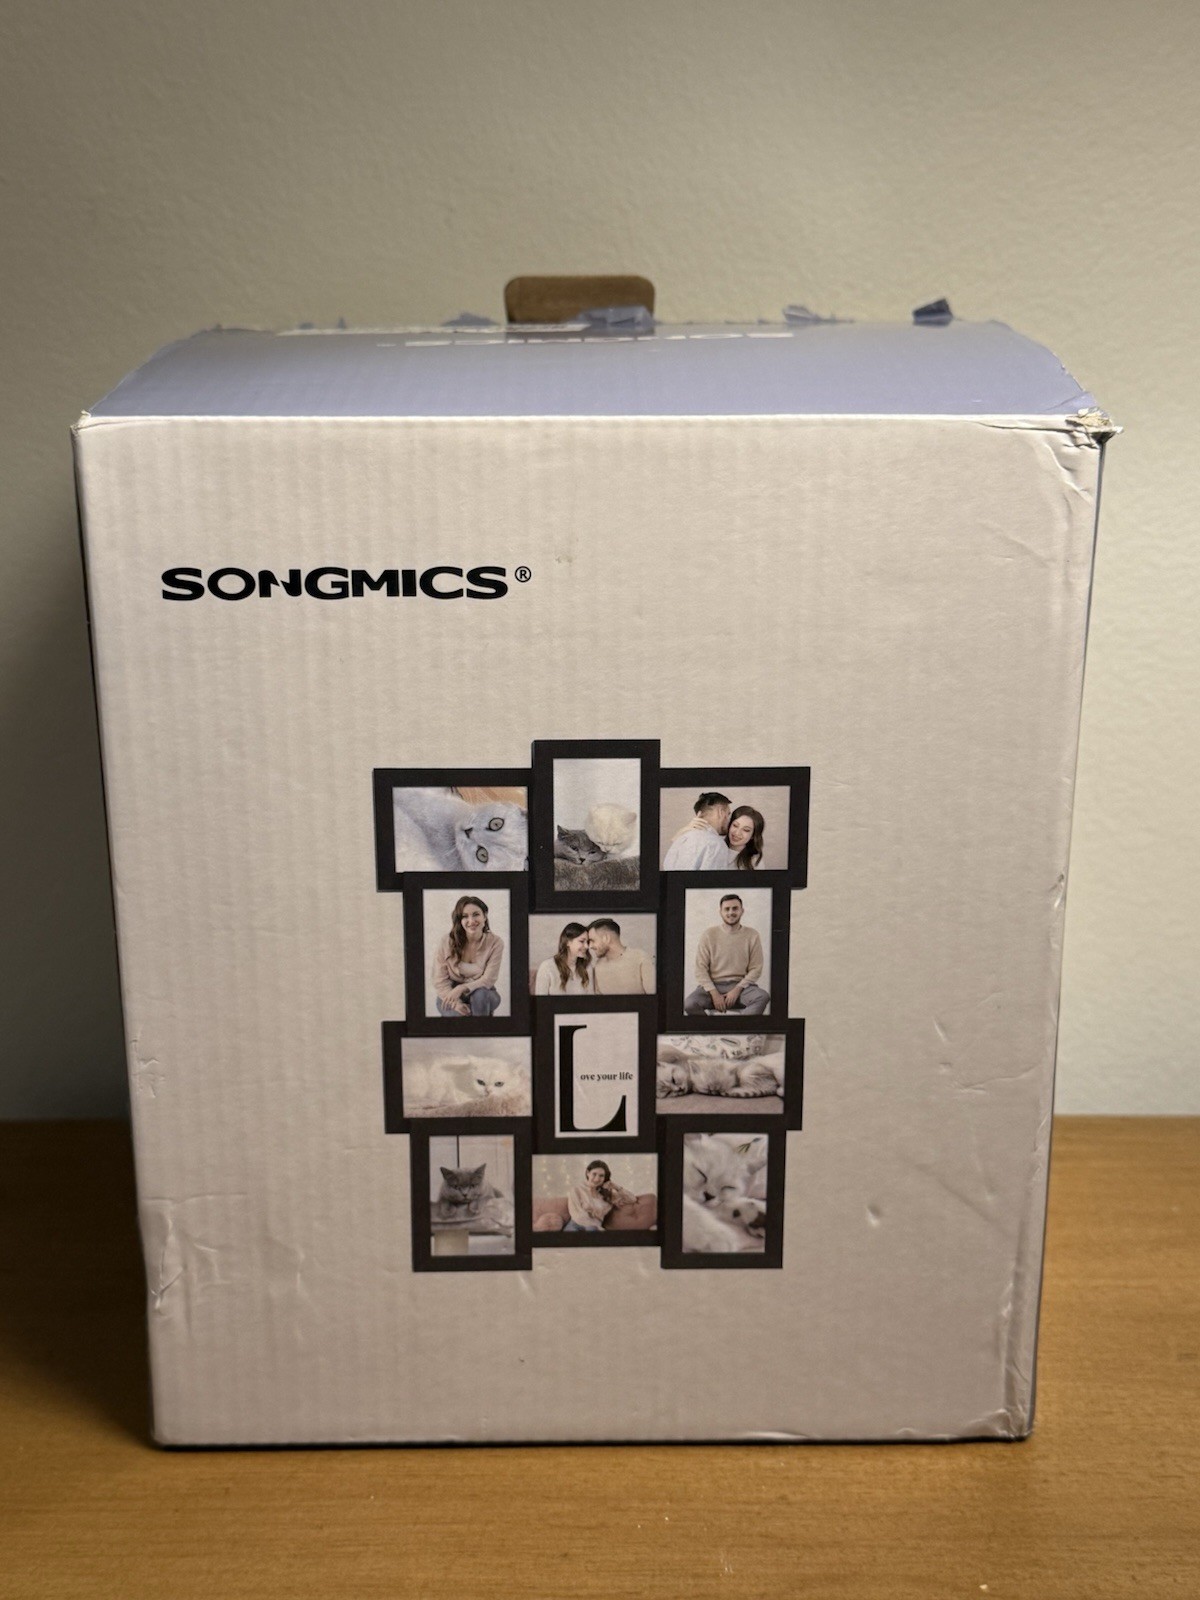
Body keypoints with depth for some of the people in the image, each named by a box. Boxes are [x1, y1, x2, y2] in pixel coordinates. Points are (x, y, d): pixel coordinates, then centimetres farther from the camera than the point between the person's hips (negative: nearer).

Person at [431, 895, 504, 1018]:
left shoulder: (495, 943, -13)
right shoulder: (447, 942, -12)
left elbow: (488, 980, -16)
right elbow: (440, 981, -10)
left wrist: (462, 988, -33)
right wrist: (456, 1003, -27)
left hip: (483, 996, 0)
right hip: (451, 994, 0)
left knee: (480, 994, -35)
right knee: (459, 1015, -33)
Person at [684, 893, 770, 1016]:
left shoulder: (752, 936, 2)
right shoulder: (709, 935, 1)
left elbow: (755, 969, 1)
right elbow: (701, 968, -1)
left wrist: (737, 990, -12)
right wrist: (714, 994, -13)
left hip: (741, 985, 0)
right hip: (713, 985, 0)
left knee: (763, 997, -32)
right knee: (689, 1004, -31)